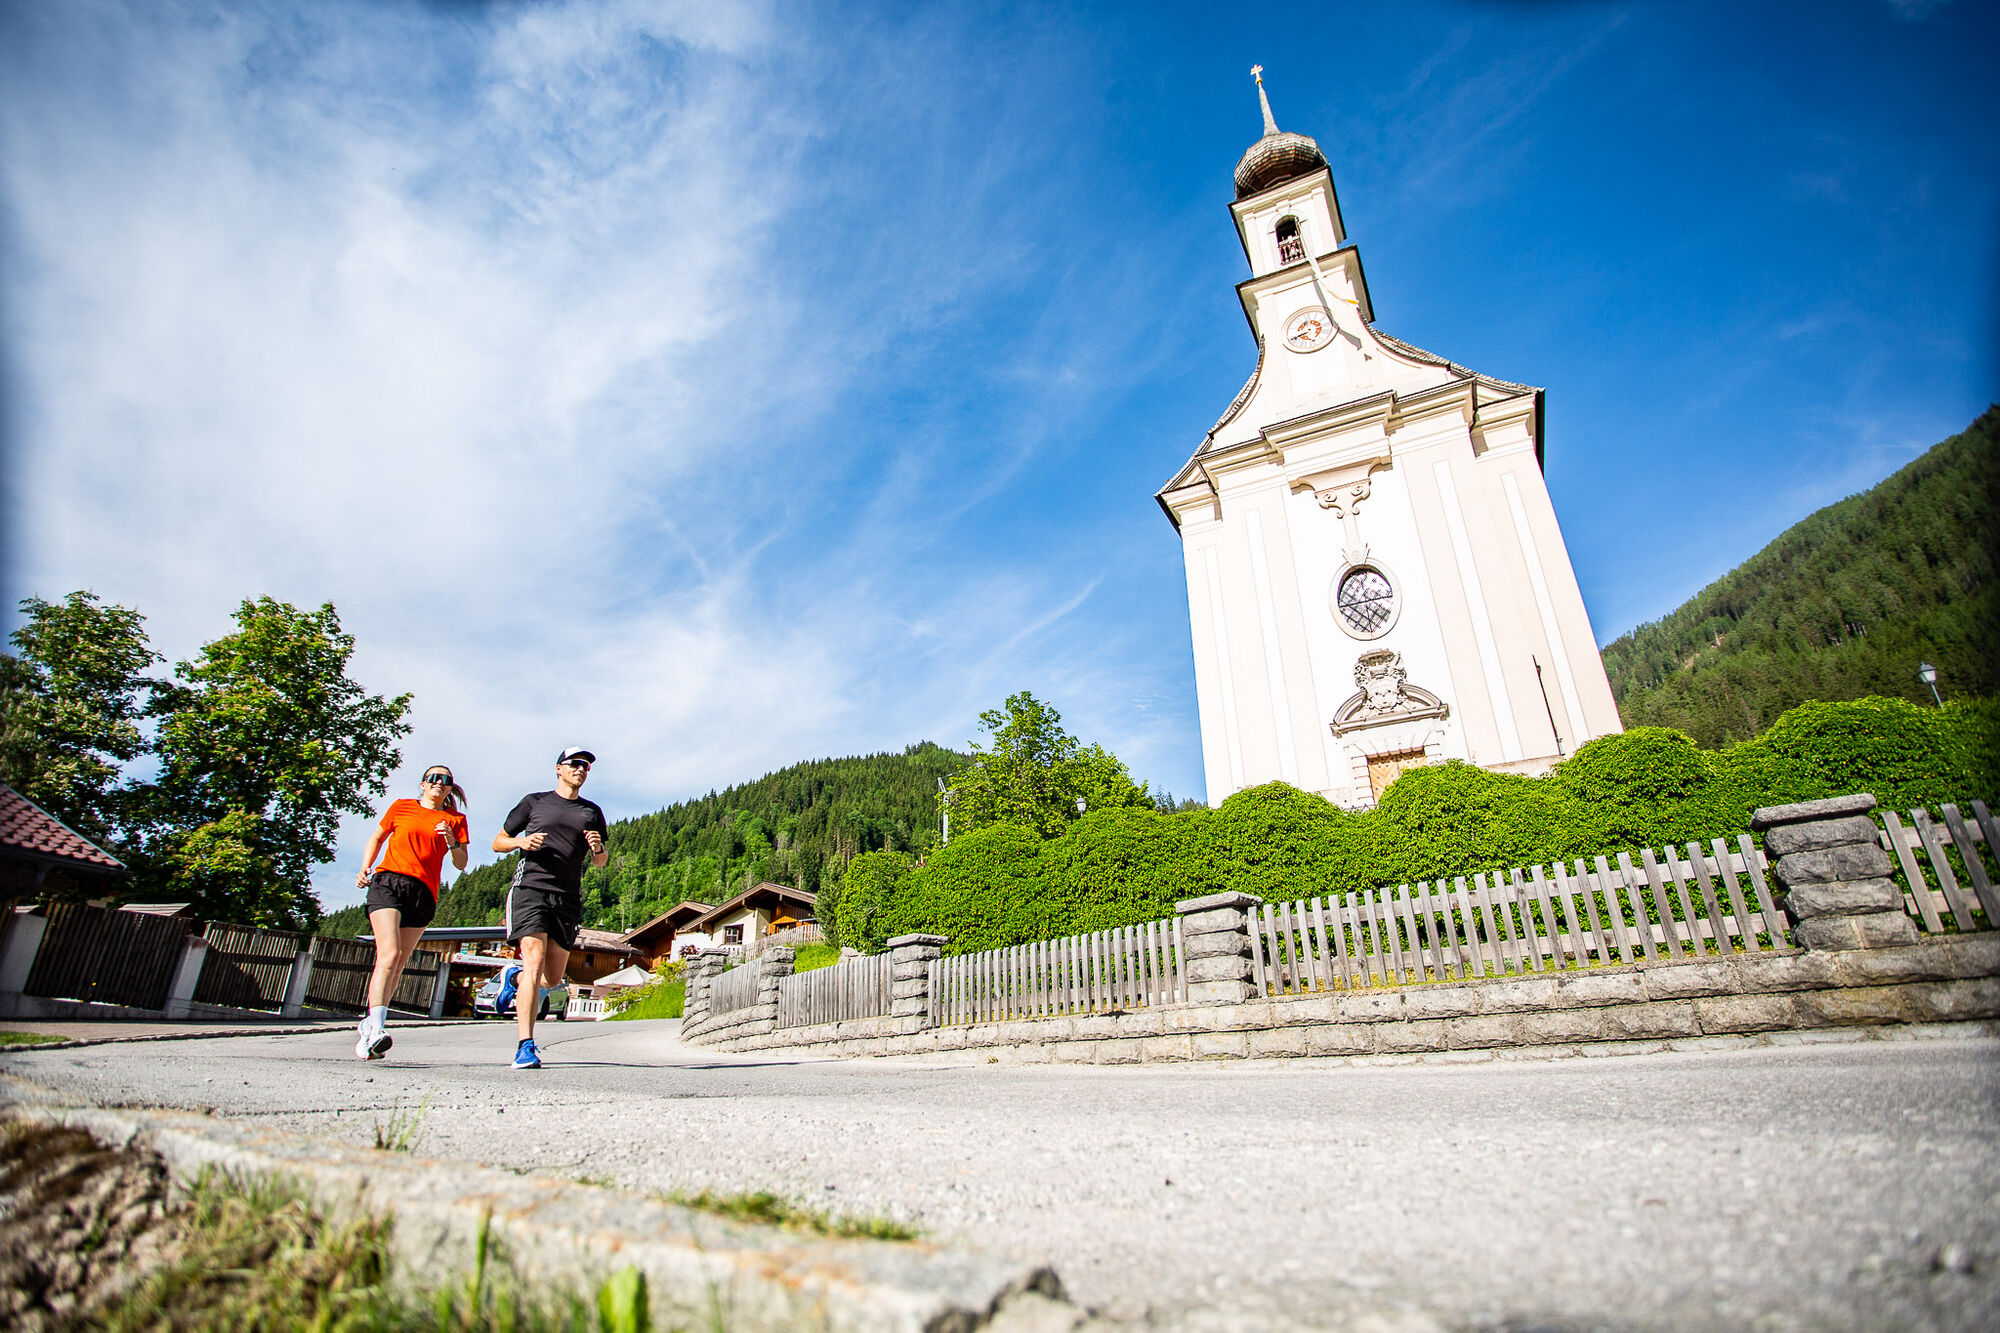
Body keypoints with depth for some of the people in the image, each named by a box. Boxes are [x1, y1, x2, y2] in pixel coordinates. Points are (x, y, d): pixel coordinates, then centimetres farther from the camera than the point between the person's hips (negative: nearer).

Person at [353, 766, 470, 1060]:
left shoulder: (456, 819, 13)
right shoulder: (401, 807, 13)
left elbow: (461, 864, 11)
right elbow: (376, 838, 24)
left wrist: (452, 842, -8)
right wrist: (364, 869, 9)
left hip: (423, 893, 2)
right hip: (388, 881, -2)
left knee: (397, 965, 2)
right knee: (389, 953, -20)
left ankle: (368, 1024, 16)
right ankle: (376, 1027, -26)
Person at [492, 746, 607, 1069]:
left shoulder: (592, 812, 18)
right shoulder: (534, 801, 11)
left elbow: (601, 862, 21)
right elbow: (498, 842, 14)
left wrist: (597, 849, -3)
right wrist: (521, 841, -7)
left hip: (568, 898, 4)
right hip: (531, 888, -4)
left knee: (553, 978, 8)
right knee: (534, 964, -16)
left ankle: (514, 978, 40)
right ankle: (526, 1046, -13)